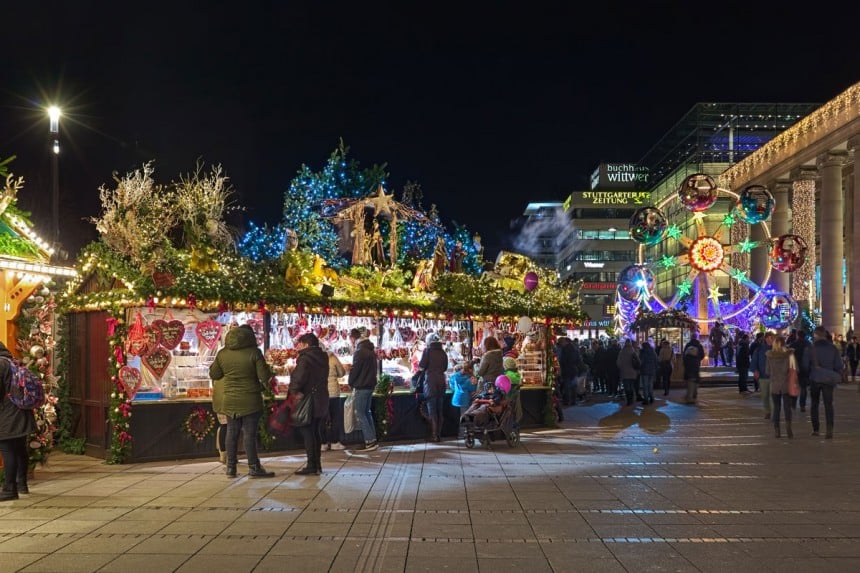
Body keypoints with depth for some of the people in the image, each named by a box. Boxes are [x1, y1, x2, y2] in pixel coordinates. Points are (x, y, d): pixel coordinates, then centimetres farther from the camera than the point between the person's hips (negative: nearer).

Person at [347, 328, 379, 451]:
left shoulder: (359, 352, -18)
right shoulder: (371, 350, 11)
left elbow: (354, 370, -16)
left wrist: (351, 383, 0)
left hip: (361, 387, -9)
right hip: (370, 385, 9)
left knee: (360, 414, -3)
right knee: (367, 413, 15)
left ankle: (370, 441, -6)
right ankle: (373, 439, 15)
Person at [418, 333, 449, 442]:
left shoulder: (428, 350, -4)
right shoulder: (443, 352, 10)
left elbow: (422, 365, -10)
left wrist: (420, 367, 11)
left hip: (431, 381, -5)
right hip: (441, 381, 5)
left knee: (432, 409, -3)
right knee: (440, 409, 10)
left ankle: (434, 435, -6)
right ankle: (439, 434, 12)